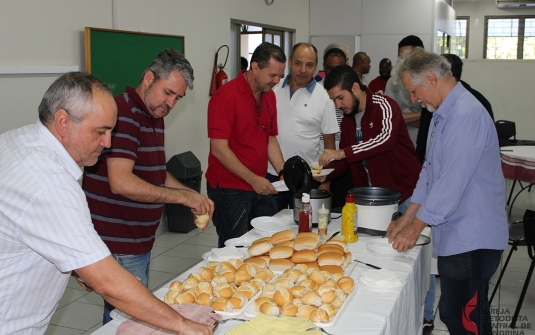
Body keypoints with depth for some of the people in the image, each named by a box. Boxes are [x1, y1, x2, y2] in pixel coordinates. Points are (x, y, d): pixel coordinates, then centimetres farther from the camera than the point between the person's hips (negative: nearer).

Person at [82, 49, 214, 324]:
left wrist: (193, 196, 5)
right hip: (118, 246, -9)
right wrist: (183, 196, -20)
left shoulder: (155, 117, 12)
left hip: (140, 240, 9)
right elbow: (121, 182, -27)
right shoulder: (123, 114, -18)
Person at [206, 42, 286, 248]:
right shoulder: (226, 96, -15)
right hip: (230, 190, -7)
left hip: (260, 187, 7)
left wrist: (283, 172, 0)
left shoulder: (269, 96, 9)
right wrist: (252, 179, -21)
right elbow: (219, 149, -19)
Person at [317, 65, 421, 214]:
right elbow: (345, 160, 14)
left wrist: (342, 153, -39)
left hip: (402, 190, -6)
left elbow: (386, 139, -34)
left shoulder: (383, 105, -15)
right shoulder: (347, 119, 8)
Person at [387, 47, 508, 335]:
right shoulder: (442, 114, 14)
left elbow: (452, 182, -22)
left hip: (471, 239, -10)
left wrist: (416, 226, -13)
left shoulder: (466, 116, -20)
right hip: (455, 235, 10)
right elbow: (430, 171, 18)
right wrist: (407, 217, 14)